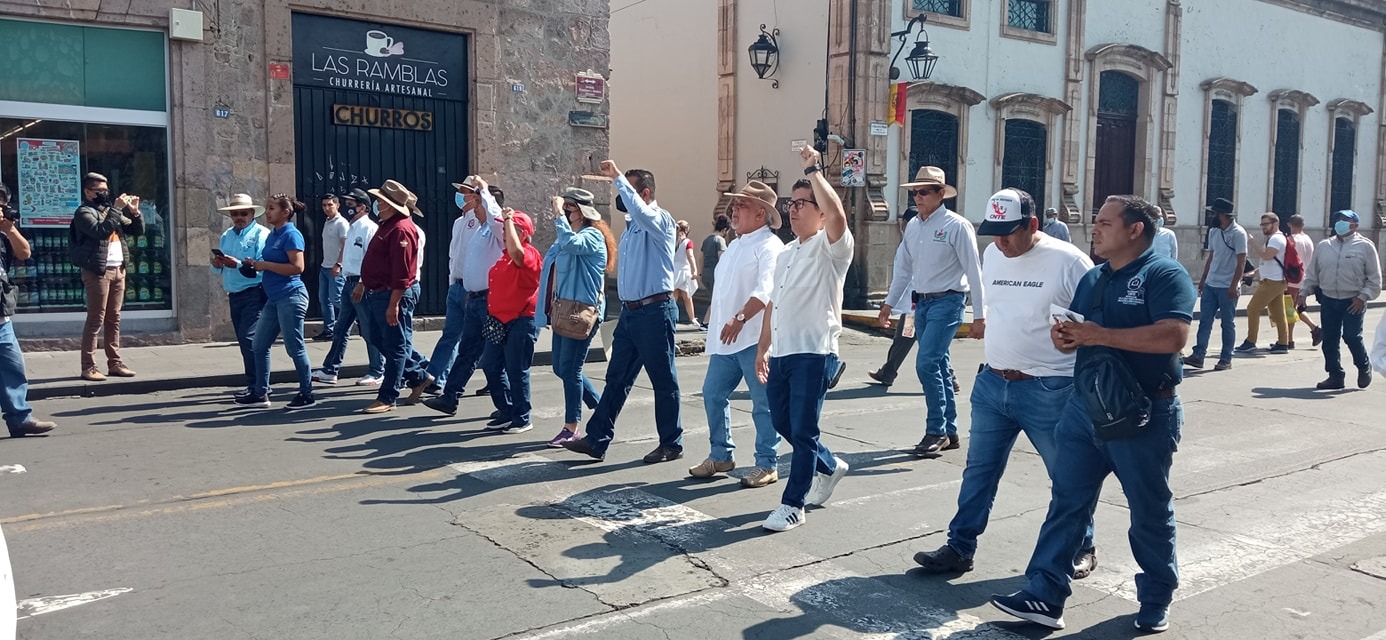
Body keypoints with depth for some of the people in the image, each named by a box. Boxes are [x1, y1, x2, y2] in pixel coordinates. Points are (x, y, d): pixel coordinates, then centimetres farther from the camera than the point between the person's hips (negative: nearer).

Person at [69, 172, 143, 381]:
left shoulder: (111, 210, 19)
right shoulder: (84, 212, -3)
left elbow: (138, 230, 19)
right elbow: (100, 231, -22)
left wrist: (135, 212, 2)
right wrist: (117, 209, -19)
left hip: (118, 269, 7)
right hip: (98, 271, -7)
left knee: (114, 318, 9)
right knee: (96, 319, -8)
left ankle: (114, 363, 12)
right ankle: (88, 367, -6)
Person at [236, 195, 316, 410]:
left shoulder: (291, 235, -11)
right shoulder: (272, 235, 15)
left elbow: (297, 267, -20)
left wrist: (265, 265, -16)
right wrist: (255, 264, 6)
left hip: (290, 296, -10)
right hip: (275, 298, 10)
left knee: (295, 348, -3)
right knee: (259, 345, 11)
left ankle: (307, 395, 6)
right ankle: (260, 394, 20)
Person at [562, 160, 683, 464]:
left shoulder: (660, 220, -11)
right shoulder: (632, 223, 16)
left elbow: (638, 210, -32)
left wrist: (618, 177, -25)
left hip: (655, 311, -9)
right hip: (630, 311, 9)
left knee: (663, 381, 2)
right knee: (616, 379, 11)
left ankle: (671, 444, 14)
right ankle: (596, 440, 17)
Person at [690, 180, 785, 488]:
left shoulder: (769, 246, -11)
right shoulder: (735, 245, 19)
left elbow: (766, 290, -25)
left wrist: (740, 318, -35)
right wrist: (713, 312, 24)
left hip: (755, 338, -9)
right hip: (725, 338, 9)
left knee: (763, 402, -1)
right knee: (713, 394, 12)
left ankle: (767, 465, 9)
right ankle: (721, 455, 26)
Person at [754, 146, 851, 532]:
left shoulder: (830, 247, -7)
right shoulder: (786, 253, 18)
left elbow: (837, 214, -30)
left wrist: (814, 170, -22)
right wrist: (762, 348, 19)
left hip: (813, 354, -8)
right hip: (780, 354, 9)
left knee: (802, 431, -3)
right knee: (782, 424, 17)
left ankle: (792, 505, 8)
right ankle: (829, 466, 40)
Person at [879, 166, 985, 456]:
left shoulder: (957, 226, -10)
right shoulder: (913, 226, 10)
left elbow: (974, 272, -10)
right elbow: (904, 268, 19)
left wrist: (979, 315, -12)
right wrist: (889, 303, 18)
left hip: (946, 302, -7)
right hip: (921, 303, 7)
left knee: (926, 363, -16)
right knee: (938, 367, 11)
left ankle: (936, 431, -4)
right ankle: (949, 433, 20)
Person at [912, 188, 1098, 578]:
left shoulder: (1068, 261, -12)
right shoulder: (992, 255, 7)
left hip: (1048, 390, -5)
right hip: (992, 383, 6)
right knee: (978, 471, 10)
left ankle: (1081, 550, 29)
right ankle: (959, 549, 19)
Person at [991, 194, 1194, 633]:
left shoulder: (1164, 274, -10)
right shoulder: (1092, 279, 14)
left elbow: (1174, 335, -25)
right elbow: (1076, 336, 21)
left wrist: (1101, 335, -24)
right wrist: (1063, 337, -4)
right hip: (1085, 407, 7)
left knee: (1150, 512, 9)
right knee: (1066, 502, 4)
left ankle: (1156, 601, 27)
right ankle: (1046, 596, 7)